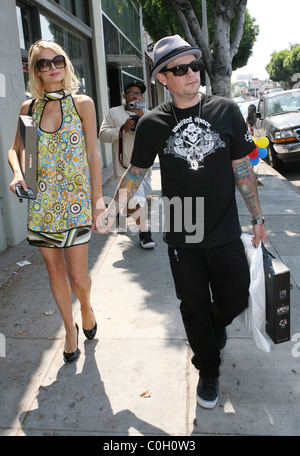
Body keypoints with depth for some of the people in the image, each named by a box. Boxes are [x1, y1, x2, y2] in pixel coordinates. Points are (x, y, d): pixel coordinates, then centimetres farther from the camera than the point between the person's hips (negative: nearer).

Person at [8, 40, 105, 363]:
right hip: (41, 203, 3)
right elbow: (15, 149, 15)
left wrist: (98, 197, -2)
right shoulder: (28, 107, 7)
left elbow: (93, 153, 1)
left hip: (76, 202, -2)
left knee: (78, 278, -3)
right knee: (55, 272, 12)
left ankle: (86, 307, 33)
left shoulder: (82, 104, 1)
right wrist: (17, 173, -8)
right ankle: (70, 328, 33)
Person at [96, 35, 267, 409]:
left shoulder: (226, 111, -2)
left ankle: (217, 324, 48)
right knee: (194, 308, 11)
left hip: (225, 234, 1)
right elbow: (136, 172, 8)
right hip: (181, 238, 0)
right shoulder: (152, 124, -2)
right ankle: (208, 371, 36)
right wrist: (111, 212, 2)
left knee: (235, 300, 10)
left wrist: (256, 216, 6)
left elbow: (242, 168, 4)